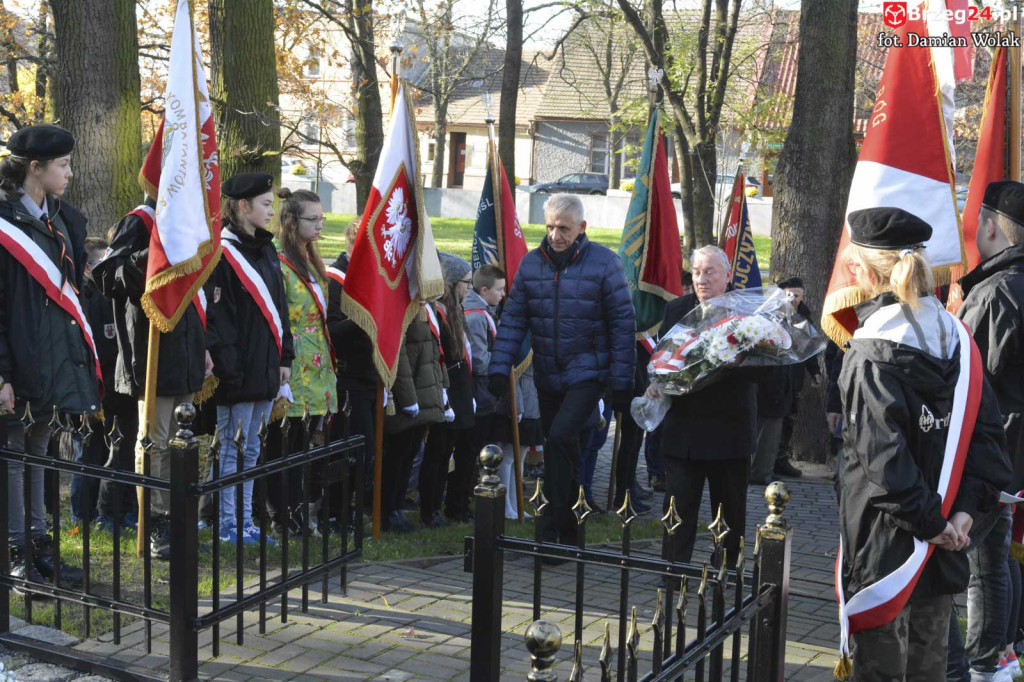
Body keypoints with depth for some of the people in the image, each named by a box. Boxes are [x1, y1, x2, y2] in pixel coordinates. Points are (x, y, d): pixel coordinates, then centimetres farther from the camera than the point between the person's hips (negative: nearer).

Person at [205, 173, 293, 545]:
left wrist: (284, 356, 13)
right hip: (238, 372, -8)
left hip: (266, 369, 8)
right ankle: (227, 523, 10)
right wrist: (228, 368, -19)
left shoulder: (267, 250, 15)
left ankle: (244, 521, 21)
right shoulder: (222, 253, -11)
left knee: (251, 449, 13)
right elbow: (216, 315, -15)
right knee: (231, 448, 1)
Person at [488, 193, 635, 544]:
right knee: (559, 449, 13)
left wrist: (622, 383, -8)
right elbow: (513, 319, 4)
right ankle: (568, 529, 25)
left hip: (587, 372, -5)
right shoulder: (531, 263, 3)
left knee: (560, 436, -22)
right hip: (547, 376, 5)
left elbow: (622, 324, -6)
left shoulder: (603, 262, -8)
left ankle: (553, 526, -13)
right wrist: (499, 367, -7)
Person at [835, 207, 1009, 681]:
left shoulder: (871, 350, -17)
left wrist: (930, 521, -14)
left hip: (883, 539, -6)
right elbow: (987, 427, 2)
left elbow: (881, 453, -22)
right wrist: (968, 506, -2)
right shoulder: (955, 335, 3)